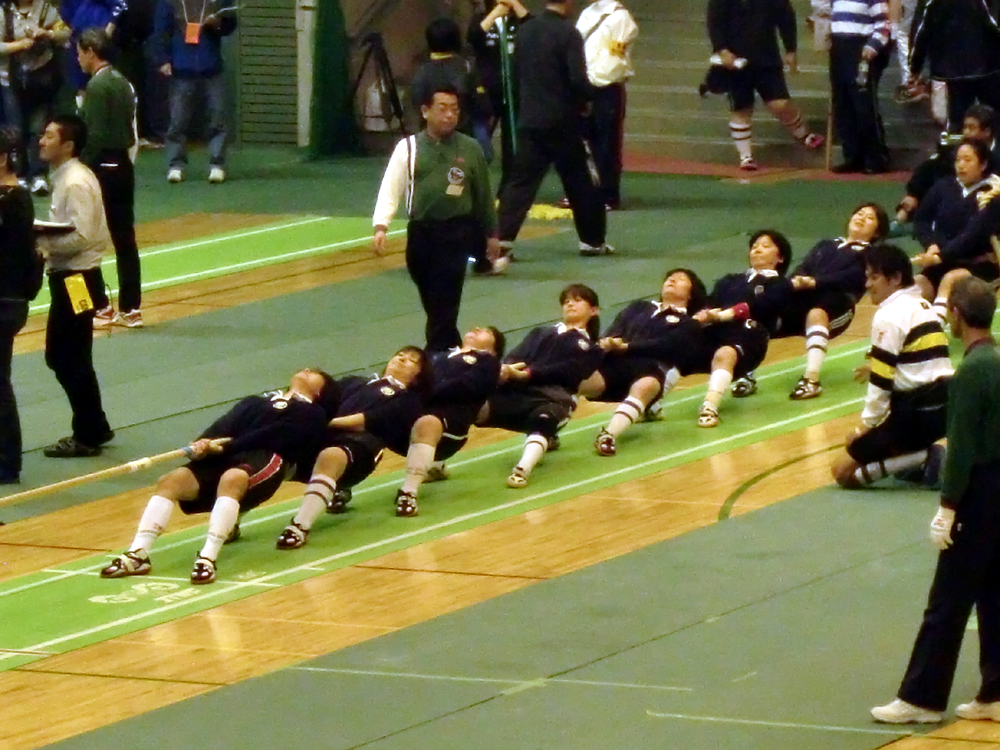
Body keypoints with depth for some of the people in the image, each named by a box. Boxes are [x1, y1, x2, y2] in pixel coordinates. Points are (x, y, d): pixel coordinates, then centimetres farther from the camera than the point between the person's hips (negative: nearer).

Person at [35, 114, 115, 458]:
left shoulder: (76, 182, -18)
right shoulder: (64, 177, 11)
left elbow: (81, 236, -24)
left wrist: (43, 243, -16)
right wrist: (45, 239, 1)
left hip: (76, 278, -10)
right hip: (68, 276, 10)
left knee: (73, 360, -2)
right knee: (58, 356, 15)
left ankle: (87, 436, 8)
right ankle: (95, 427, 24)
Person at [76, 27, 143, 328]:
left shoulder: (97, 86, -15)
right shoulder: (122, 83, 11)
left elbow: (95, 136, -19)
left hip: (102, 167, -8)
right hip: (123, 166, 8)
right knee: (124, 239, 9)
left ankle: (100, 307, 1)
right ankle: (131, 308, 11)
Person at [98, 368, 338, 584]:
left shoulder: (312, 414, 18)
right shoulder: (256, 402, 34)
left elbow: (272, 435, 1)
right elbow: (226, 425, 14)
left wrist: (225, 446, -12)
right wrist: (204, 444, -9)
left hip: (265, 459, -5)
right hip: (224, 458, 5)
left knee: (231, 479, -39)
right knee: (170, 481, -21)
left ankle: (208, 558, -46)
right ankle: (138, 555, -29)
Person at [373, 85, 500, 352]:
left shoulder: (470, 149, 3)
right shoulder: (408, 148, 2)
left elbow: (483, 193, 11)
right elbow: (390, 189, -2)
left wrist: (491, 233, 16)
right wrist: (381, 227, -14)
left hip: (456, 232, -2)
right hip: (420, 231, 2)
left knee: (444, 303, -9)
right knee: (431, 302, 11)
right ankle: (453, 350, 27)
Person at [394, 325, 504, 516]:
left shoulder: (487, 362, 20)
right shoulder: (440, 356, 36)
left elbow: (465, 386, 0)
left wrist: (426, 394, -12)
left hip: (451, 416, -8)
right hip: (412, 409, 8)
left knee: (427, 424, -37)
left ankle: (409, 492, -45)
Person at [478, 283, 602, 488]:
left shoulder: (588, 348, 21)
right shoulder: (541, 334, 35)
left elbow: (566, 371, 2)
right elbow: (515, 355, 17)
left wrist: (529, 373, -13)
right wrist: (506, 369, -8)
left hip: (552, 397, -4)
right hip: (514, 391, 4)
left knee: (541, 420, -40)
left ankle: (522, 470, -61)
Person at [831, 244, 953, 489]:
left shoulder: (889, 317, -12)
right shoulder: (922, 306, 15)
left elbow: (880, 383, -12)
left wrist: (866, 426, -2)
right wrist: (879, 367, 21)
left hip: (921, 412, -9)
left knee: (844, 471, -5)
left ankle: (923, 459, -12)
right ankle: (921, 457, 11)